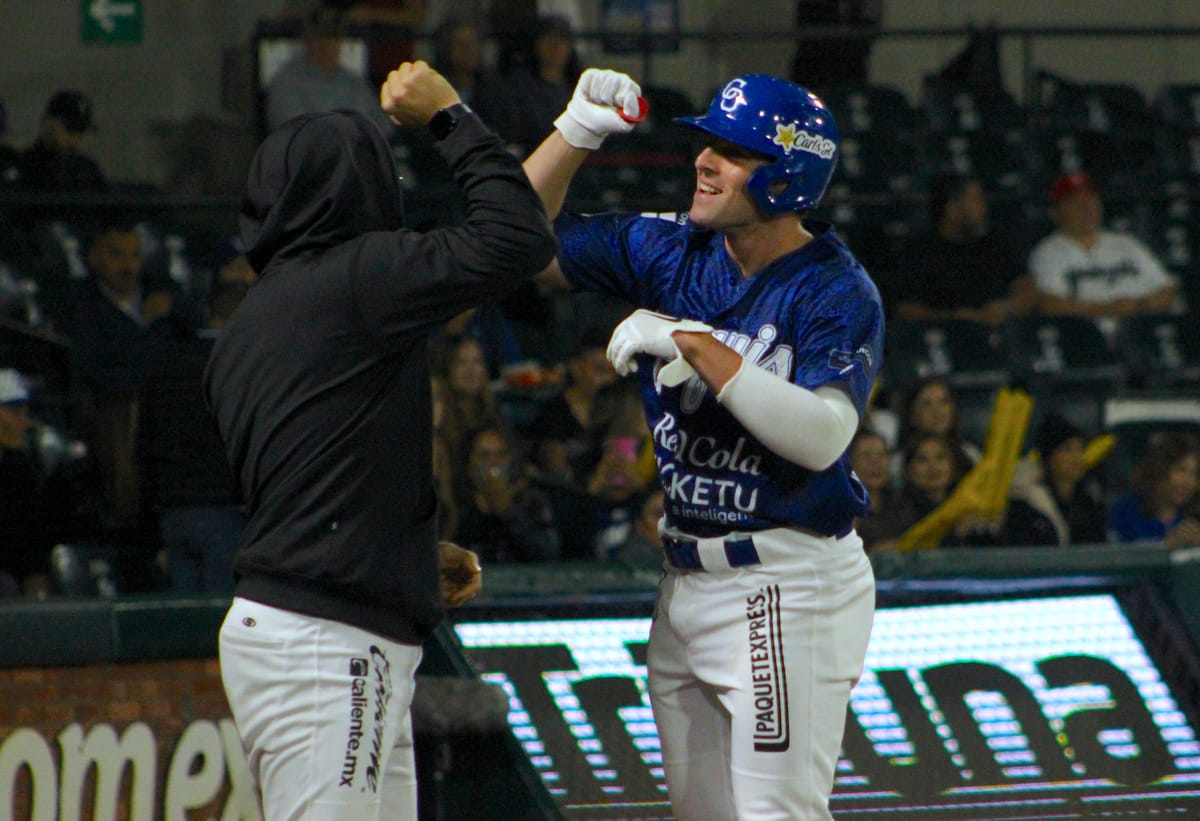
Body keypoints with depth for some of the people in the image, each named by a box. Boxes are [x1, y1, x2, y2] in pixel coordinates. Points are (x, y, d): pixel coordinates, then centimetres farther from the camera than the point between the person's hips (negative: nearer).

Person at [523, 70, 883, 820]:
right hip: (687, 582, 8)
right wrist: (576, 135, -8)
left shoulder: (837, 293, -13)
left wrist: (698, 347, -27)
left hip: (786, 588, -8)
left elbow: (822, 437, -28)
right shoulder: (671, 253, 6)